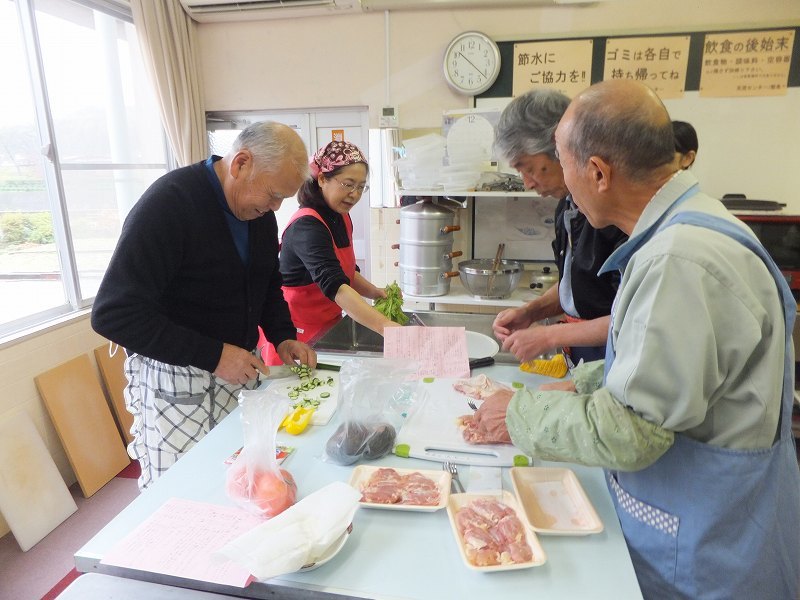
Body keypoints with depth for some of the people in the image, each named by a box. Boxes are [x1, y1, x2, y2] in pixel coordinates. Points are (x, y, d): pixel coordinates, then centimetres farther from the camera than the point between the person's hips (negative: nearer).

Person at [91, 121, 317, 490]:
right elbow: (113, 314, -22)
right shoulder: (168, 204, -20)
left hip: (238, 368, 6)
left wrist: (283, 336, -1)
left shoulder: (260, 211, 3)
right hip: (175, 382, -6)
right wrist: (213, 355, -26)